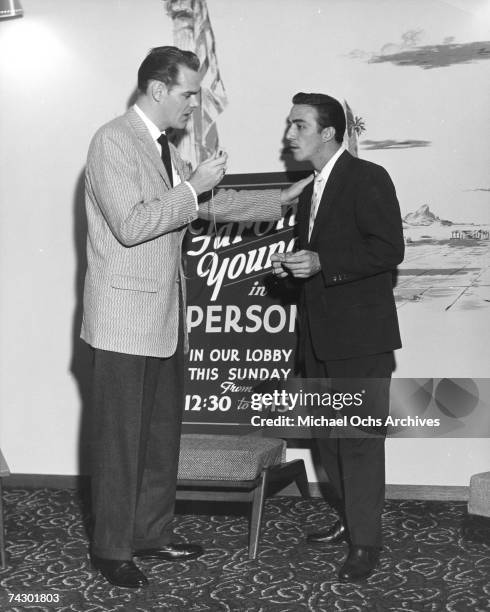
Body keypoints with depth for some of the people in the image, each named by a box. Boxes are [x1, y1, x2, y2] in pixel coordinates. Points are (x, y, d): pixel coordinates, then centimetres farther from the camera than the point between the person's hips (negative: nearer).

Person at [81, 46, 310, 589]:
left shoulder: (164, 150, 16)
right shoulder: (113, 140, -13)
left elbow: (210, 205, 25)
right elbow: (130, 224, -22)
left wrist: (280, 199, 25)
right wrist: (193, 186, -18)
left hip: (164, 319, 9)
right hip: (125, 317, -9)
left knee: (163, 431, 14)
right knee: (120, 438, 0)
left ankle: (151, 533, 27)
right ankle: (111, 549, 12)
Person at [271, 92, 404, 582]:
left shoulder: (367, 179, -9)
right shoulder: (311, 191, 18)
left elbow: (388, 250, -17)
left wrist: (321, 263, -21)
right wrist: (293, 267, 5)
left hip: (360, 335, -9)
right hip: (320, 335, 9)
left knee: (359, 438, -3)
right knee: (327, 435, 14)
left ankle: (365, 541, 7)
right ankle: (350, 519, 29)